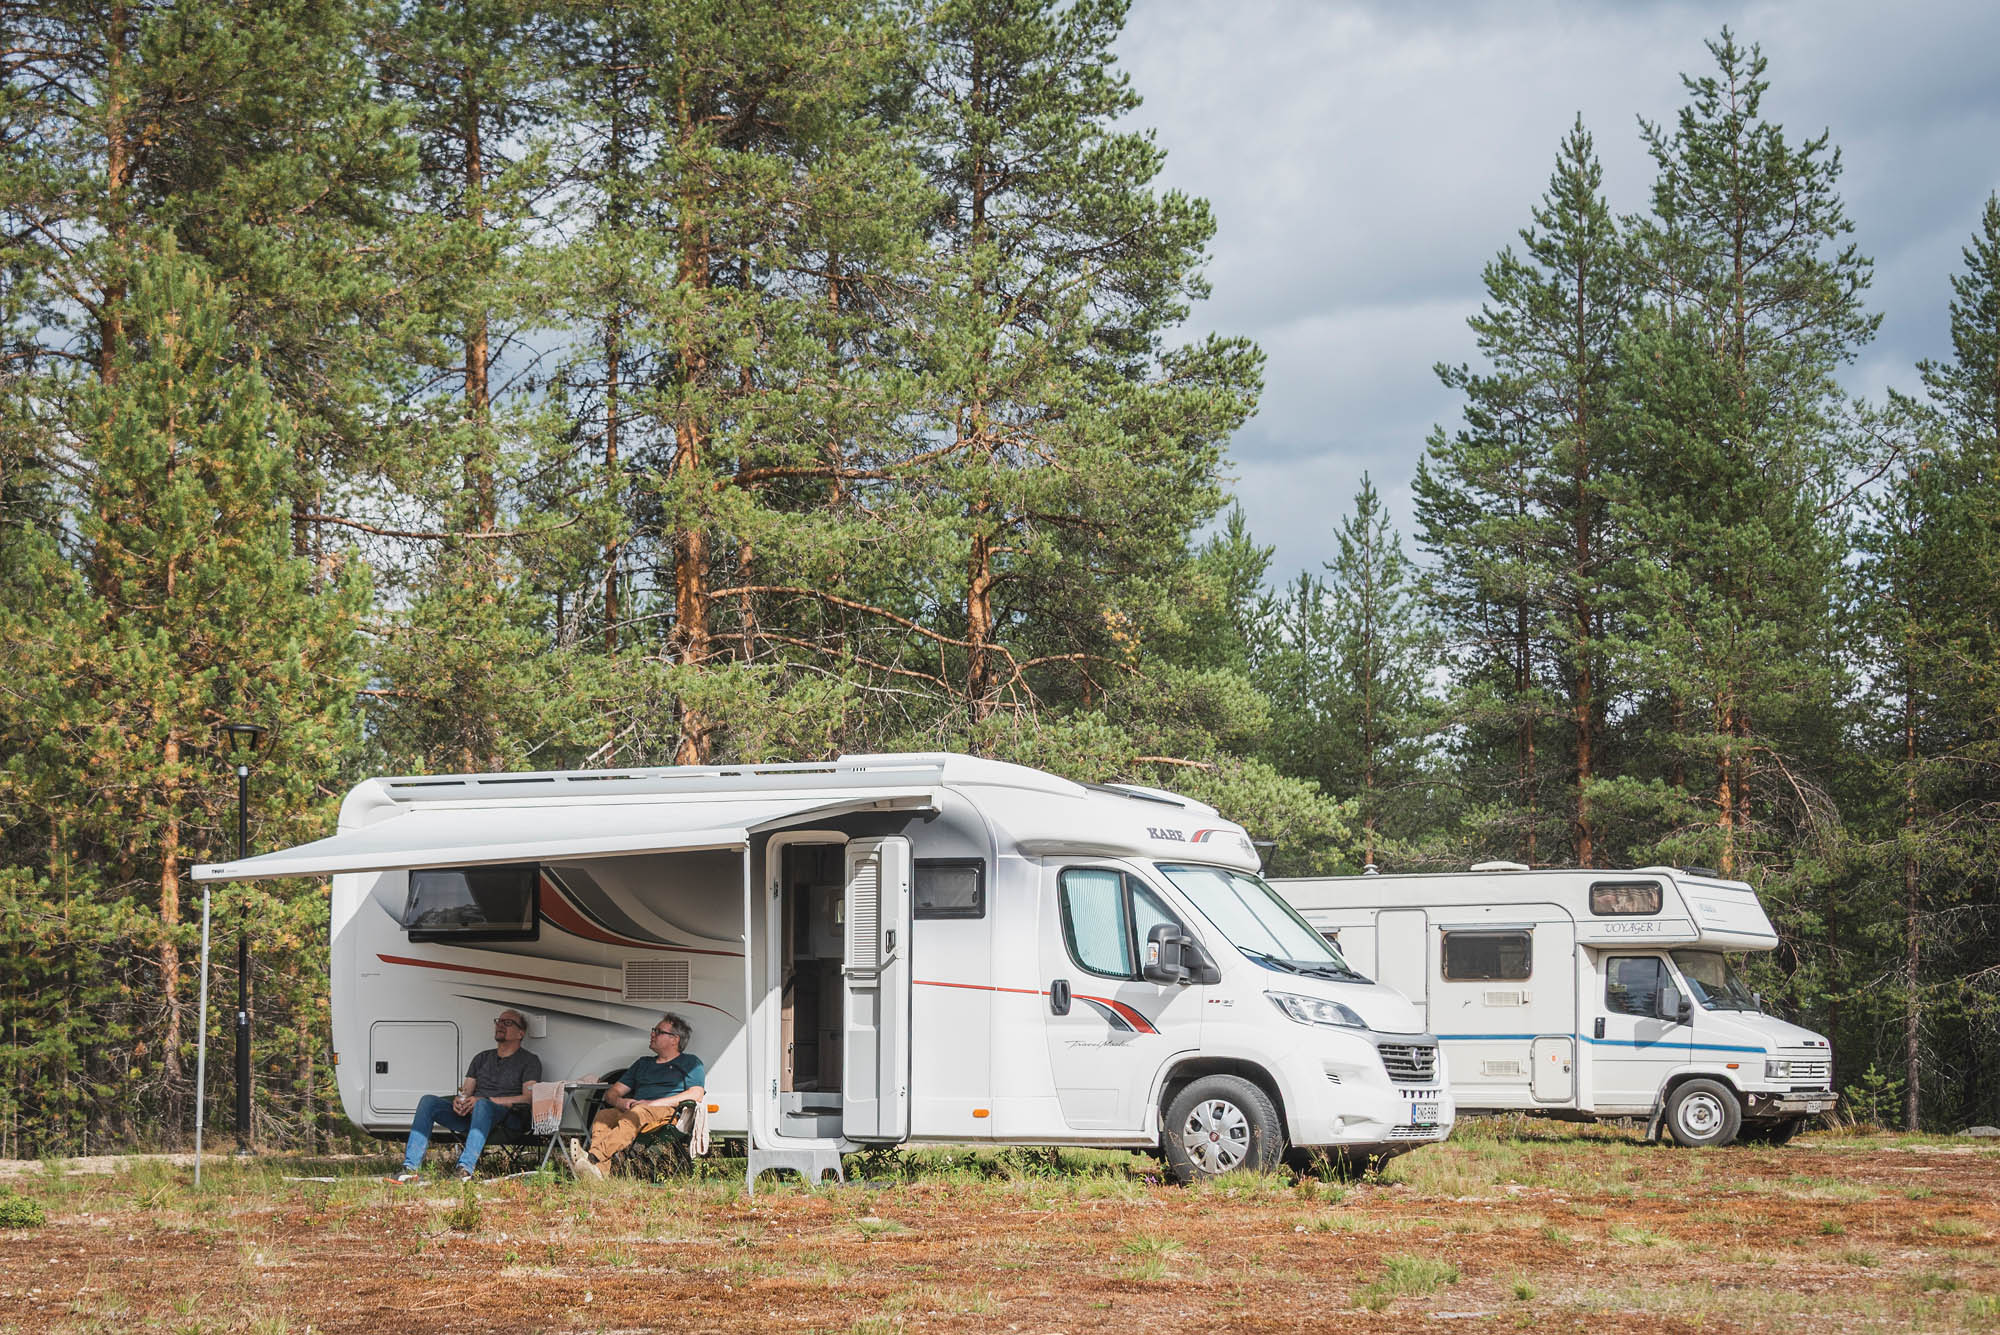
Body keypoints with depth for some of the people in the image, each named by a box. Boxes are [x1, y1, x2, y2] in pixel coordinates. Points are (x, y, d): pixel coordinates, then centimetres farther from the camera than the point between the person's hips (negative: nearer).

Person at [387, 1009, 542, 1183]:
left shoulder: (530, 1061, 8)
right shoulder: (482, 1058, 27)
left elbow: (528, 1098, -6)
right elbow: (466, 1091, 20)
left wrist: (486, 1100, -13)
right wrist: (459, 1099, -7)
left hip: (506, 1117, -6)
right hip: (470, 1115, 6)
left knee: (483, 1106, -40)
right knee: (428, 1101, -16)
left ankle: (465, 1169, -52)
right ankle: (410, 1168, -26)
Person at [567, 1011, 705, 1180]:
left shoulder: (690, 1063, 17)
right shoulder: (643, 1064, 34)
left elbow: (696, 1095, -2)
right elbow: (611, 1092, 28)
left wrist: (654, 1103, -11)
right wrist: (619, 1101, 0)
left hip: (668, 1111, -6)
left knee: (636, 1115, -38)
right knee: (603, 1116, -26)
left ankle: (592, 1157, -59)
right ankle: (597, 1173, -50)